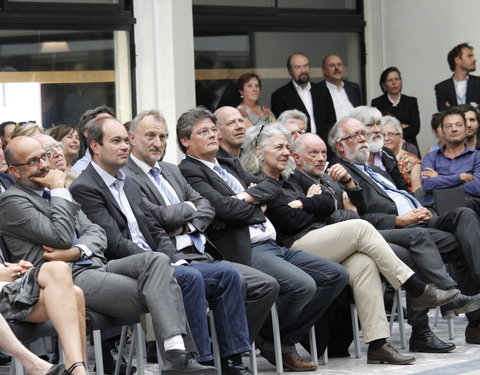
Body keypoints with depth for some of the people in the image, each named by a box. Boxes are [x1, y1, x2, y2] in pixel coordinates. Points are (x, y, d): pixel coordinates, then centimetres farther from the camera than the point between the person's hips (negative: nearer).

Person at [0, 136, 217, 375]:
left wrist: (76, 251, -6)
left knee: (157, 260, -20)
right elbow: (62, 237, -13)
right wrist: (59, 191, -5)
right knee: (152, 292, -24)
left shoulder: (51, 192, 25)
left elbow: (96, 233, 16)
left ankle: (176, 355, -31)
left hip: (94, 265, 8)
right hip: (70, 279, -7)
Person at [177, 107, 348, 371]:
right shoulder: (188, 172, -4)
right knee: (302, 285, -28)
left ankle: (287, 340, 5)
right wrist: (257, 210, 1)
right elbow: (221, 206, -17)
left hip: (272, 246, 10)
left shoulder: (230, 164, 24)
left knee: (336, 275, 2)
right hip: (245, 251, -10)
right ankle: (268, 338, -2)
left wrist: (246, 197, -5)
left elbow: (270, 187, 15)